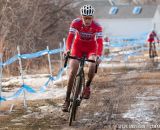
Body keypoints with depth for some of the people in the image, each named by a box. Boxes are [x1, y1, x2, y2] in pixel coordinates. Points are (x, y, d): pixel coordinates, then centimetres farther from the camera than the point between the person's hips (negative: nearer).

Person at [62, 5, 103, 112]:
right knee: (73, 71, -13)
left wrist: (98, 55, -51)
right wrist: (67, 49, -52)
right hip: (78, 46, 1)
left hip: (91, 47, 0)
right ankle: (67, 100, -6)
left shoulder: (97, 26, -26)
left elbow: (99, 42, -34)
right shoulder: (76, 23, -24)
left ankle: (87, 86, -1)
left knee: (93, 65, -30)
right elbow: (70, 37, -33)